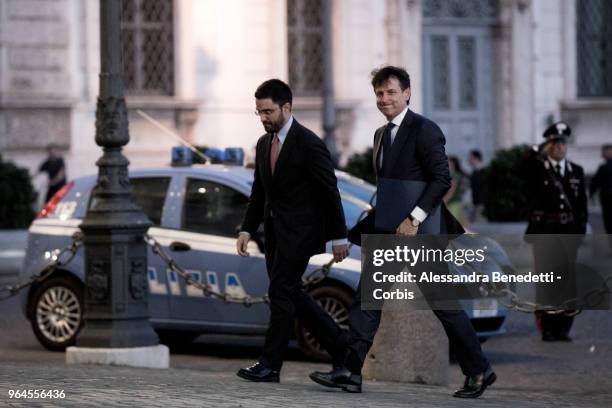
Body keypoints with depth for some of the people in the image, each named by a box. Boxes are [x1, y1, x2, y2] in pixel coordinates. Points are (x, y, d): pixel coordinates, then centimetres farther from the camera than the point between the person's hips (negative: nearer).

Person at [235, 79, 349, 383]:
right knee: (291, 294, 10)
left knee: (281, 292, -9)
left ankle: (270, 365, -4)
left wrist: (338, 237, -11)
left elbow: (329, 192, -12)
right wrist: (247, 229, 7)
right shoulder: (263, 144, 10)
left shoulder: (309, 144, -14)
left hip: (299, 231, -8)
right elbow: (259, 192, 17)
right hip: (274, 231, 8)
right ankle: (340, 344, 22)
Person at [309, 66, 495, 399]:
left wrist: (414, 218, -23)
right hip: (391, 233, 8)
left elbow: (442, 179, -18)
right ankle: (351, 371, -3)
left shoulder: (424, 130, -11)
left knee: (443, 304, 1)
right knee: (367, 297, -1)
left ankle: (478, 371, 14)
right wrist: (379, 222, 13)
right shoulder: (381, 134, 15)